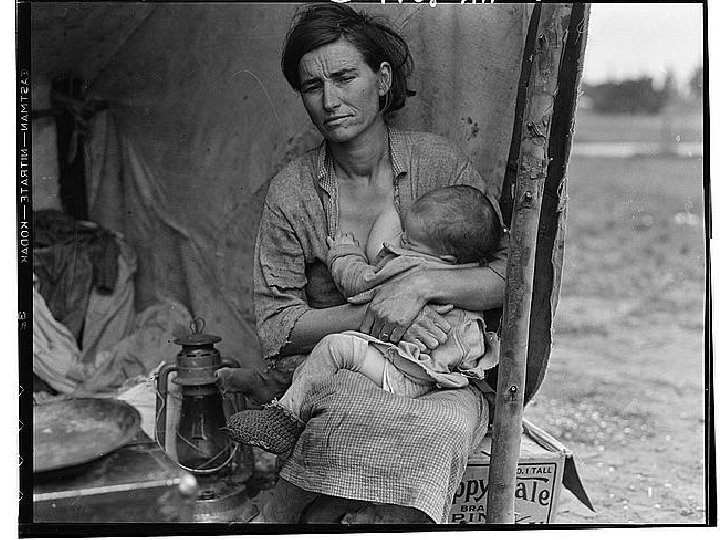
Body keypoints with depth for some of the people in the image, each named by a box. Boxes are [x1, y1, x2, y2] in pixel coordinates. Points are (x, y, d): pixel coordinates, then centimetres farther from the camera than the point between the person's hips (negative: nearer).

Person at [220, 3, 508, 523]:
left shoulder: (436, 161, -2)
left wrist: (421, 283, -21)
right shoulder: (292, 191, -1)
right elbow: (275, 327, -3)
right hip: (329, 374, 0)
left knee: (447, 421, -32)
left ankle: (282, 511, -15)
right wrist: (371, 314, -17)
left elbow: (514, 272, -4)